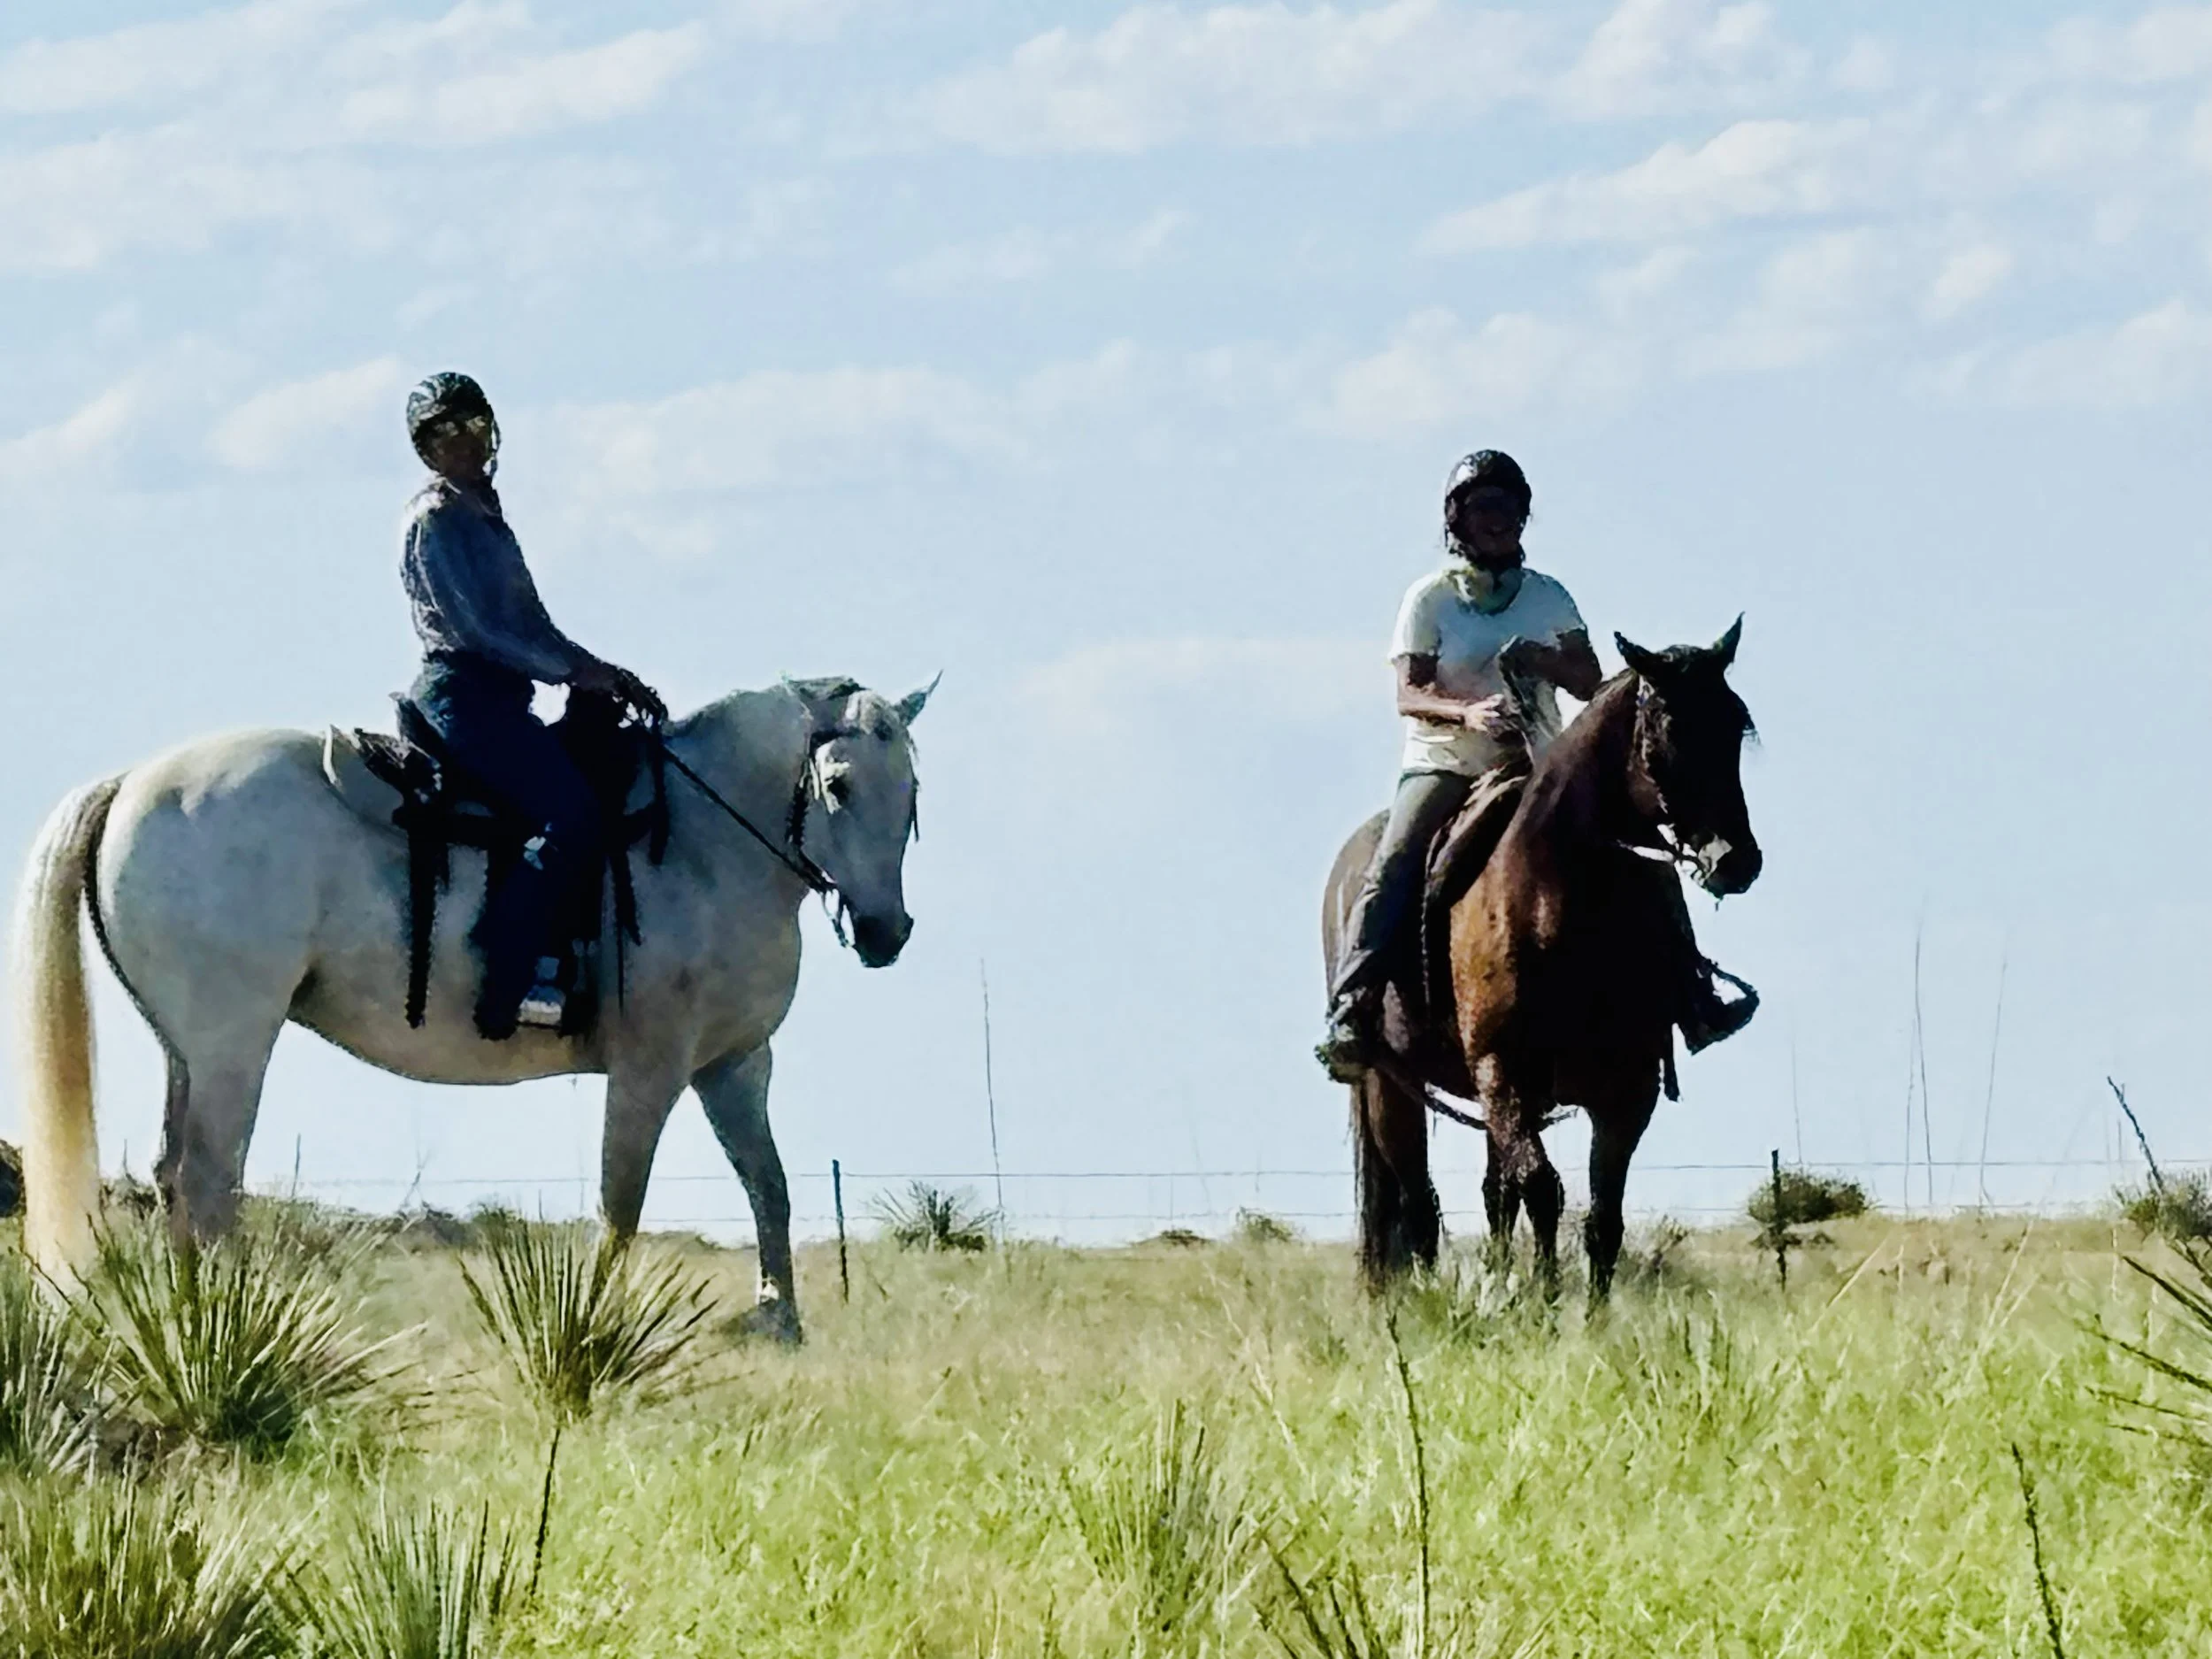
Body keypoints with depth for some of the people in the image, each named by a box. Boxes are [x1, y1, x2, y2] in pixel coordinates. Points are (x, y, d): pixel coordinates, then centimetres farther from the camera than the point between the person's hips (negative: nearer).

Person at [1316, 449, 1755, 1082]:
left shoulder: (1549, 598, 11)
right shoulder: (1430, 599, 2)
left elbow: (1591, 685, 8)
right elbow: (1410, 694, -7)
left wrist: (1545, 663, -13)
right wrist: (1466, 713, -27)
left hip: (1535, 767, 3)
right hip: (1444, 766, -3)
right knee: (1393, 867, -28)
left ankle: (1691, 994, -6)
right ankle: (1351, 1015, -33)